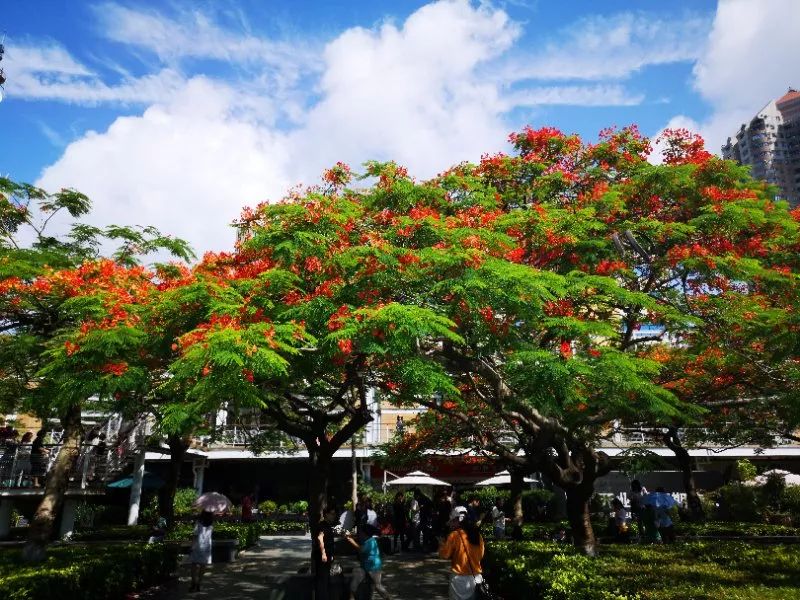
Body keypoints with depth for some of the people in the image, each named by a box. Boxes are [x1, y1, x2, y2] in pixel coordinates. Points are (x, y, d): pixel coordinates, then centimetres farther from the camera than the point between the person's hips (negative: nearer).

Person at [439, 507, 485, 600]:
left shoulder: (455, 535, -14)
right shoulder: (477, 534, 3)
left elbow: (444, 554, -9)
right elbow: (481, 554, 13)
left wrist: (442, 545, 8)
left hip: (460, 577, -5)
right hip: (476, 577, 5)